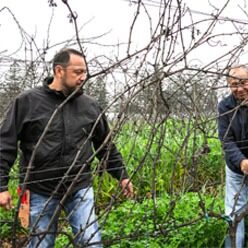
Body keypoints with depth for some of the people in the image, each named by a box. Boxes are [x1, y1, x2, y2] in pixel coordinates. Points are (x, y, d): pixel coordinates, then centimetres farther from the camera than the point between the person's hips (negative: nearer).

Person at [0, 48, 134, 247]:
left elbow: (106, 145, 13)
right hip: (41, 192, -1)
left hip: (81, 189, 2)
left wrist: (122, 175, 11)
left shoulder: (90, 106, 4)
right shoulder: (27, 102, -5)